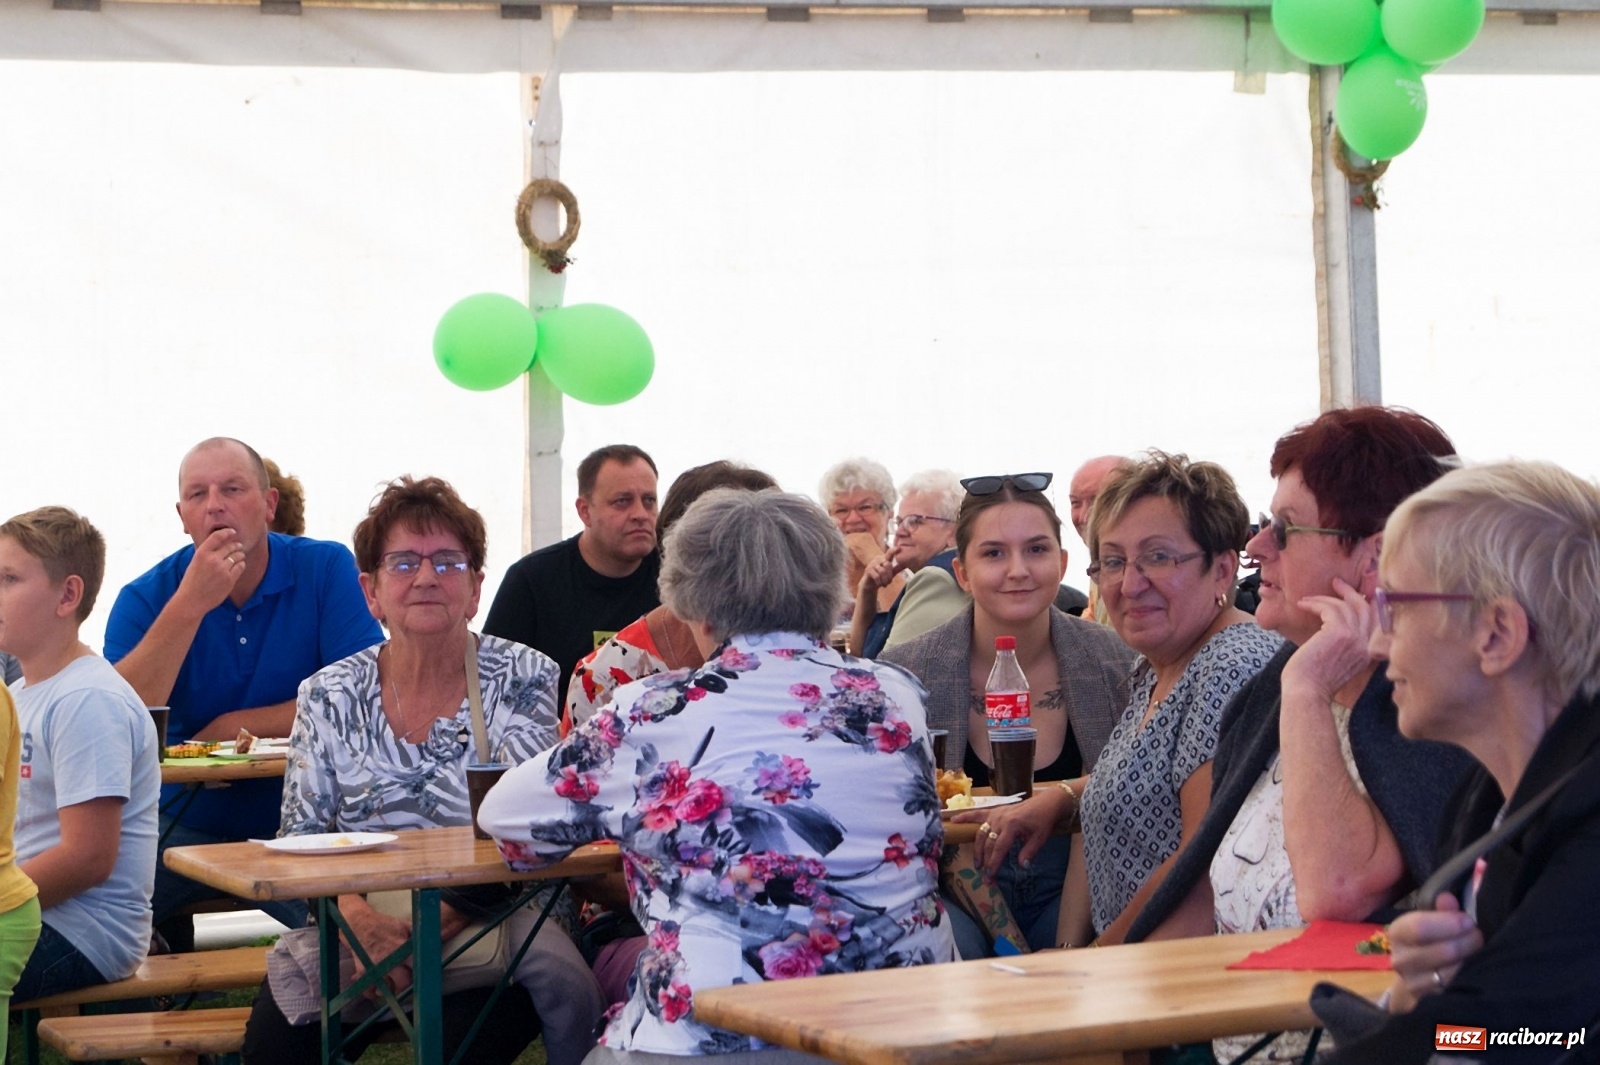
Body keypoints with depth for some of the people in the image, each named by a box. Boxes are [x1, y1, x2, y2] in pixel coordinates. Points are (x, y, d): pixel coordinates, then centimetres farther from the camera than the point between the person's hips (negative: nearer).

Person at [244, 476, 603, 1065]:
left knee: (565, 984, -34)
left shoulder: (524, 680, 0)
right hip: (362, 914, 1)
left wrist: (446, 914, -22)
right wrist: (358, 918, -19)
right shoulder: (330, 697, 6)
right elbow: (302, 840, 2)